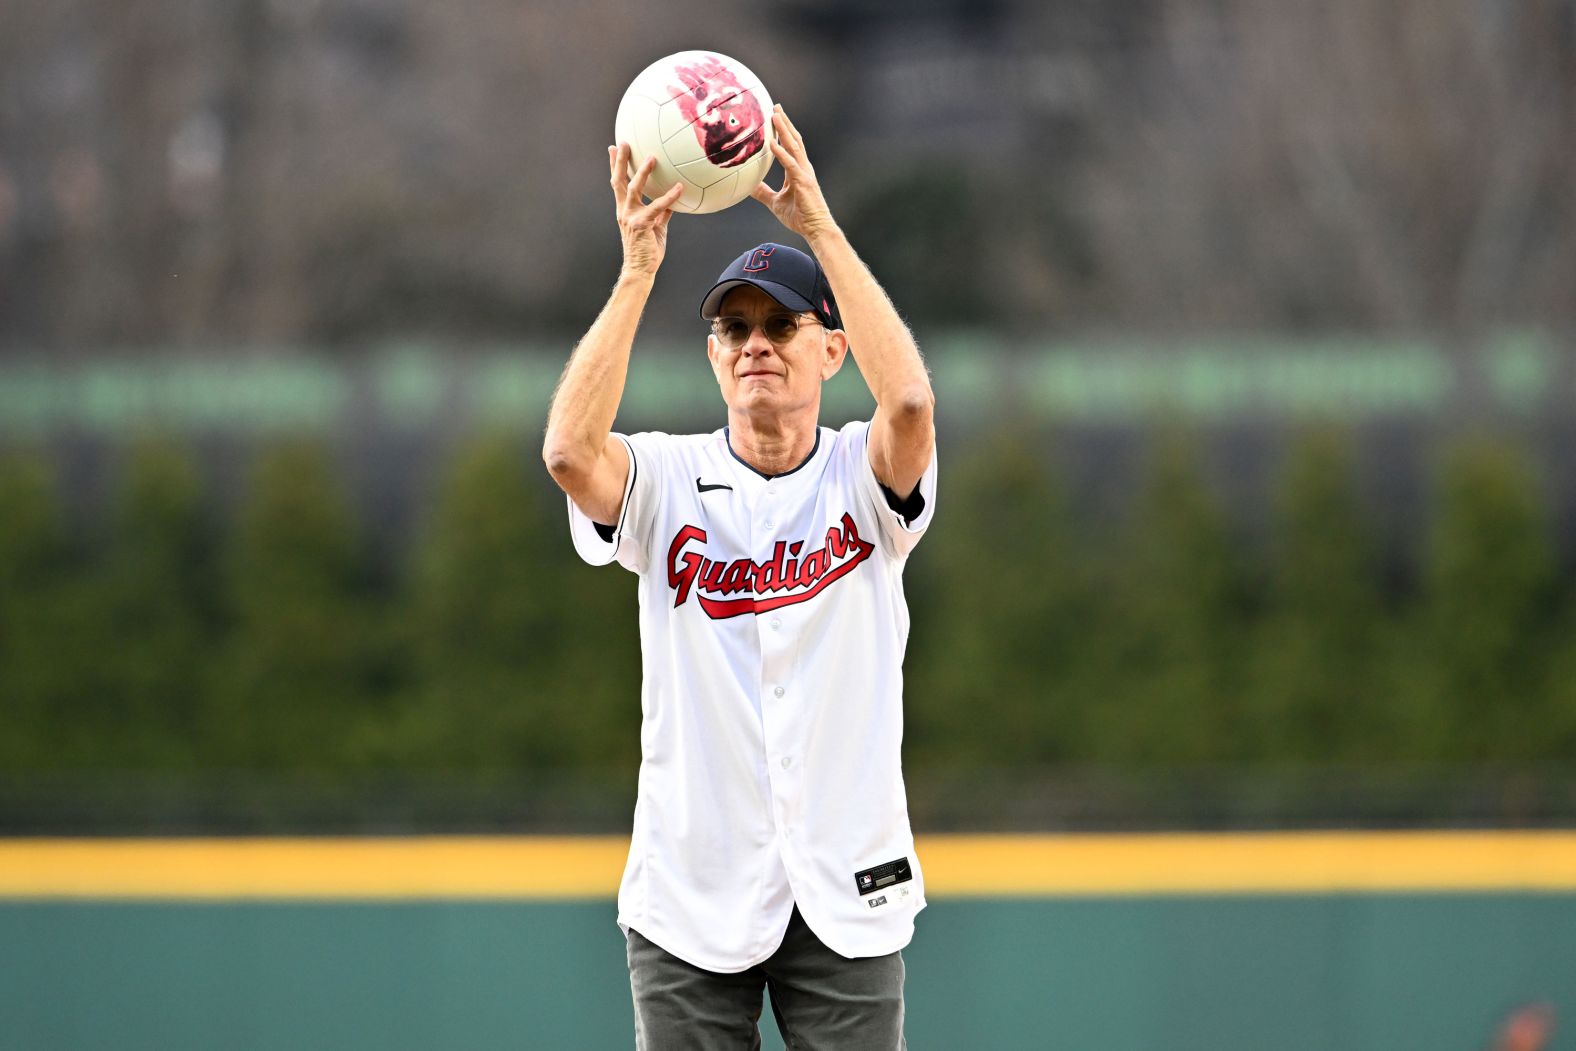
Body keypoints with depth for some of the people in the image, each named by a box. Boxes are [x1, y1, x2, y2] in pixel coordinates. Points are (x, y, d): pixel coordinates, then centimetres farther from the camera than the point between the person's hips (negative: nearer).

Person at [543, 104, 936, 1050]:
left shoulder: (861, 477, 0)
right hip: (692, 893, 1)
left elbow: (910, 402, -23)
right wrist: (639, 269, -21)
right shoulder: (668, 479, 1)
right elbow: (569, 449, -20)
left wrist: (820, 227, -21)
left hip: (847, 893, -1)